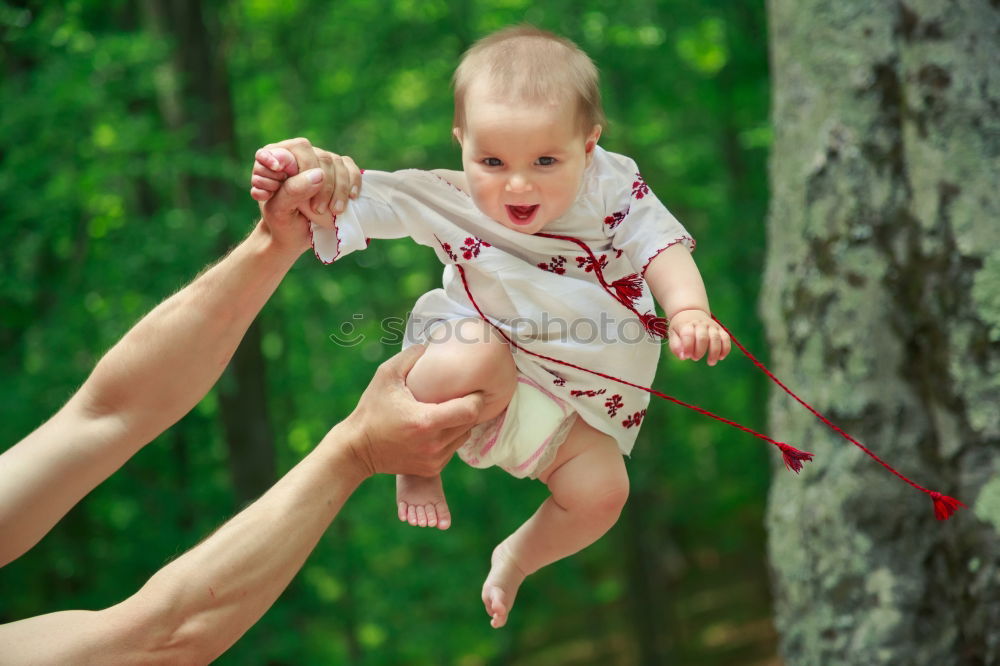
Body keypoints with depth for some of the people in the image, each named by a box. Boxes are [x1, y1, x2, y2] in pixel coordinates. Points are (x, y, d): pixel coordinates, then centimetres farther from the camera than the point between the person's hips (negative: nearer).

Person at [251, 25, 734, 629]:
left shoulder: (614, 189, -12)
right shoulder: (449, 200, -16)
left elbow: (663, 249, -16)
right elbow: (364, 201, -15)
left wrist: (689, 311, -36)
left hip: (573, 398, 3)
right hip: (489, 382, -3)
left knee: (601, 494, -13)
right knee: (478, 357, -37)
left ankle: (516, 559, 21)